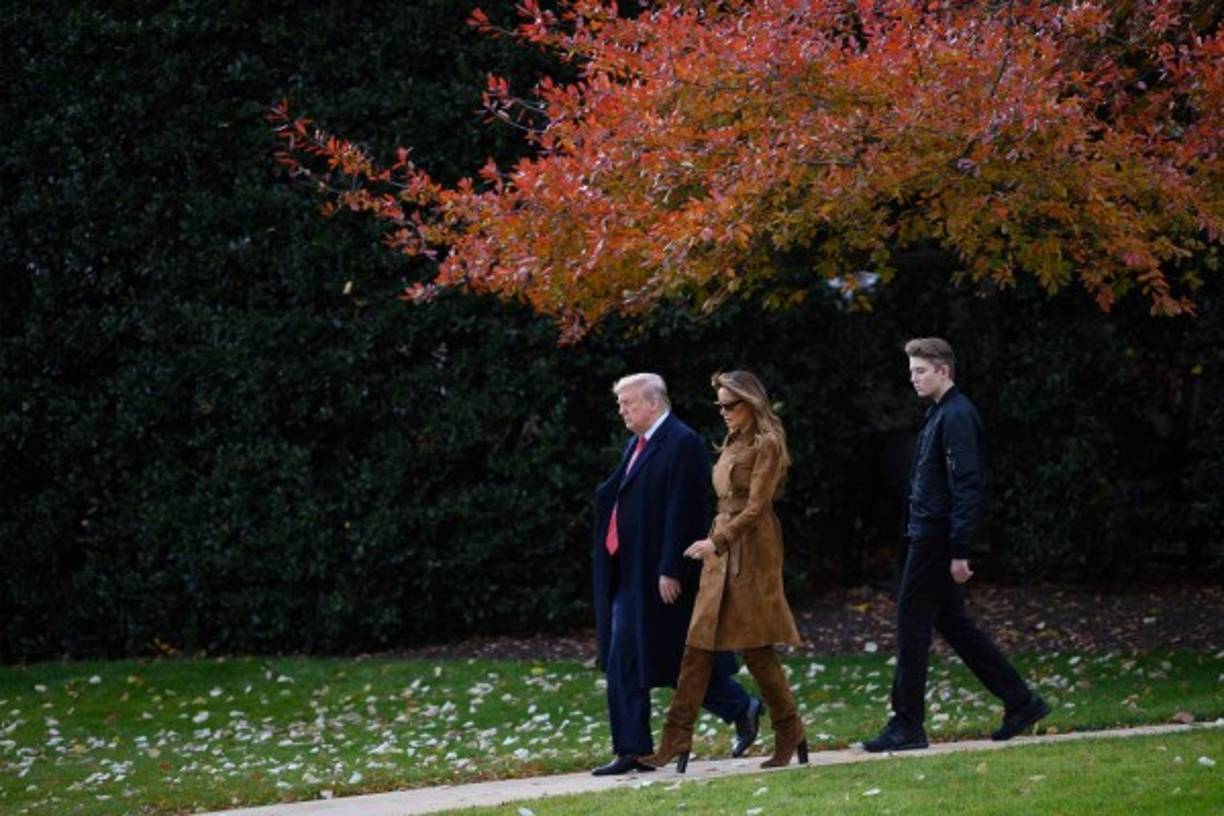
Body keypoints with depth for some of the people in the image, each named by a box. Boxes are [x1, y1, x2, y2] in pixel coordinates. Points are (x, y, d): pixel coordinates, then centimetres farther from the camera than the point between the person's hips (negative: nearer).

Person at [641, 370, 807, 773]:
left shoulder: (767, 445, -11)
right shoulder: (734, 443, 16)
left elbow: (756, 506, -17)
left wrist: (717, 541, -21)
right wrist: (716, 542, 17)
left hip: (751, 551, -8)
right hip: (722, 552, 9)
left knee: (756, 647, -4)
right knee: (699, 645, 2)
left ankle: (789, 736, 8)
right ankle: (676, 740, -1)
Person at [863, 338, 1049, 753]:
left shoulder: (956, 417, -16)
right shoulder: (940, 414, 16)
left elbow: (966, 487, -21)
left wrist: (959, 552, -23)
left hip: (936, 538, -10)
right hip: (929, 534, 10)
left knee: (912, 625, -5)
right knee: (953, 624, 13)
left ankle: (906, 726, 0)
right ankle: (1020, 702, 17)